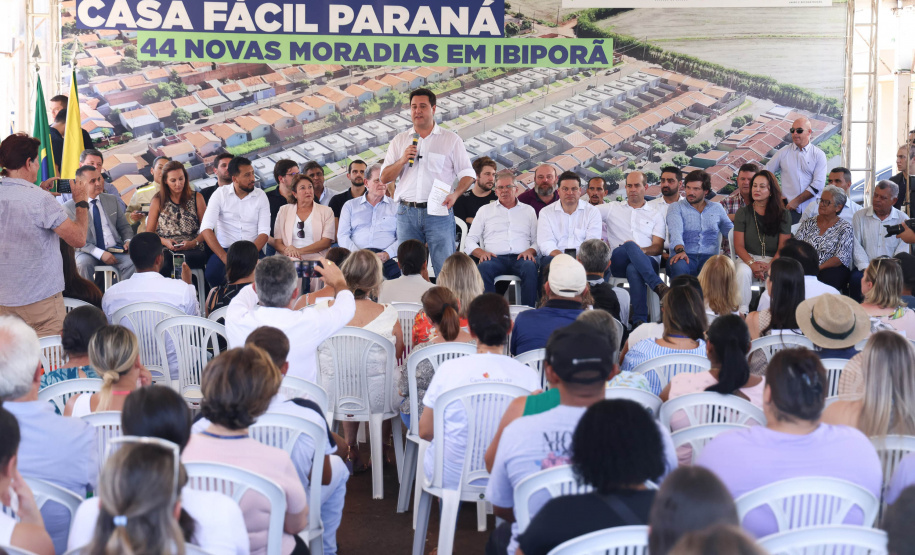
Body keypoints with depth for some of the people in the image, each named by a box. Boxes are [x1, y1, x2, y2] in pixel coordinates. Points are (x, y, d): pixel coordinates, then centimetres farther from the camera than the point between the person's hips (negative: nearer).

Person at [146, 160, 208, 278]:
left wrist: (193, 243, -9)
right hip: (165, 250, 0)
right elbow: (149, 232, 14)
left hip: (192, 250, 0)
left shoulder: (196, 198, 14)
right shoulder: (158, 201, 16)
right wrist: (164, 241, -6)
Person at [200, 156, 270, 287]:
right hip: (224, 249, 0)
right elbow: (206, 228, -9)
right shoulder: (220, 194, 1)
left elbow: (264, 232, -1)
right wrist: (224, 257, -21)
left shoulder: (260, 196, 5)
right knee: (213, 274, -32)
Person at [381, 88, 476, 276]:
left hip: (439, 213, -3)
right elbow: (384, 178, 12)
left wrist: (455, 194, -13)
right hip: (407, 213, 3)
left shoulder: (451, 139, 9)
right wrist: (402, 161, -6)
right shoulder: (400, 140, 16)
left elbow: (467, 174, 6)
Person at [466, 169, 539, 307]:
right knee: (483, 268, -36)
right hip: (495, 258, 0)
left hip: (520, 257, 0)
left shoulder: (528, 211, 24)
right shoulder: (485, 210, 23)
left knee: (530, 267, -36)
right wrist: (481, 253, -5)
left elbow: (537, 240, 19)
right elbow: (470, 241, 17)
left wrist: (530, 251, -5)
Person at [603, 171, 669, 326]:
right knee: (630, 245, -37)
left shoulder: (655, 213, 21)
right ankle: (658, 285, -45)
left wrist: (643, 250, -14)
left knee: (633, 270, -39)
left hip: (648, 261, 0)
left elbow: (658, 247, 10)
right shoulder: (613, 209, 22)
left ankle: (640, 321, -46)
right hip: (618, 262, 0)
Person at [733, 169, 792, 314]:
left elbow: (783, 247, 0)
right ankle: (742, 312, -26)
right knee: (743, 272, -33)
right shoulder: (743, 213, 6)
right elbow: (739, 246, 0)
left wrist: (770, 266, -18)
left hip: (773, 259, 0)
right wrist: (752, 263, -19)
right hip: (748, 258, 0)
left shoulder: (783, 215, 5)